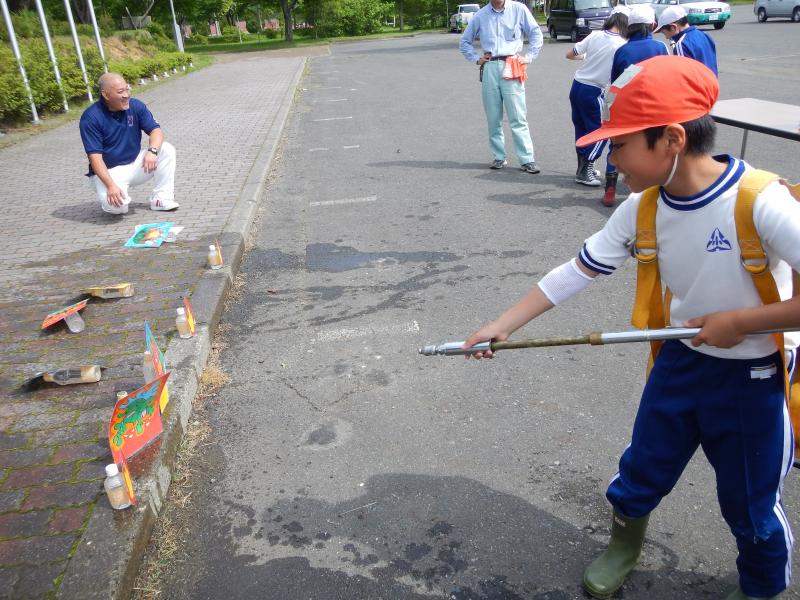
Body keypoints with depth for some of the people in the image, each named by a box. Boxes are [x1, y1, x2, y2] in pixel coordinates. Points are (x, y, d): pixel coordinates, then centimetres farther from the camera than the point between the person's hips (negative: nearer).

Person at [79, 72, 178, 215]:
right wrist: (111, 185, -34)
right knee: (115, 204, -33)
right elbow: (95, 157, -21)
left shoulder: (136, 106, -5)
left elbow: (155, 130, -8)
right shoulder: (90, 118, -18)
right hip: (108, 171, -5)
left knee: (167, 150, -16)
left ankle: (160, 200, -11)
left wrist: (152, 150, -31)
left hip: (135, 164, 5)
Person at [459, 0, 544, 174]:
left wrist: (528, 57, 1)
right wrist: (476, 59, 11)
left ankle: (527, 159, -5)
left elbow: (536, 34, 10)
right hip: (490, 68, 3)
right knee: (493, 117, 4)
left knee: (518, 117, -6)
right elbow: (465, 41, 22)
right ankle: (499, 157, 14)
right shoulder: (480, 15, 11)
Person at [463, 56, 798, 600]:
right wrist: (500, 326, -9)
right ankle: (624, 547, 49)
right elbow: (576, 272, -7)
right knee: (638, 474, 19)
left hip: (752, 379, -4)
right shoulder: (643, 208, -10)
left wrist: (740, 321, -24)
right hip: (679, 363, 5)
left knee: (752, 508, 15)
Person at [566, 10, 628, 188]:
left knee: (581, 128, 16)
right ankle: (585, 171, 4)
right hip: (593, 92, -5)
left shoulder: (595, 35, 1)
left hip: (576, 85, 5)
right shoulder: (623, 46, -10)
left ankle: (583, 167, 24)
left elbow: (570, 55, 6)